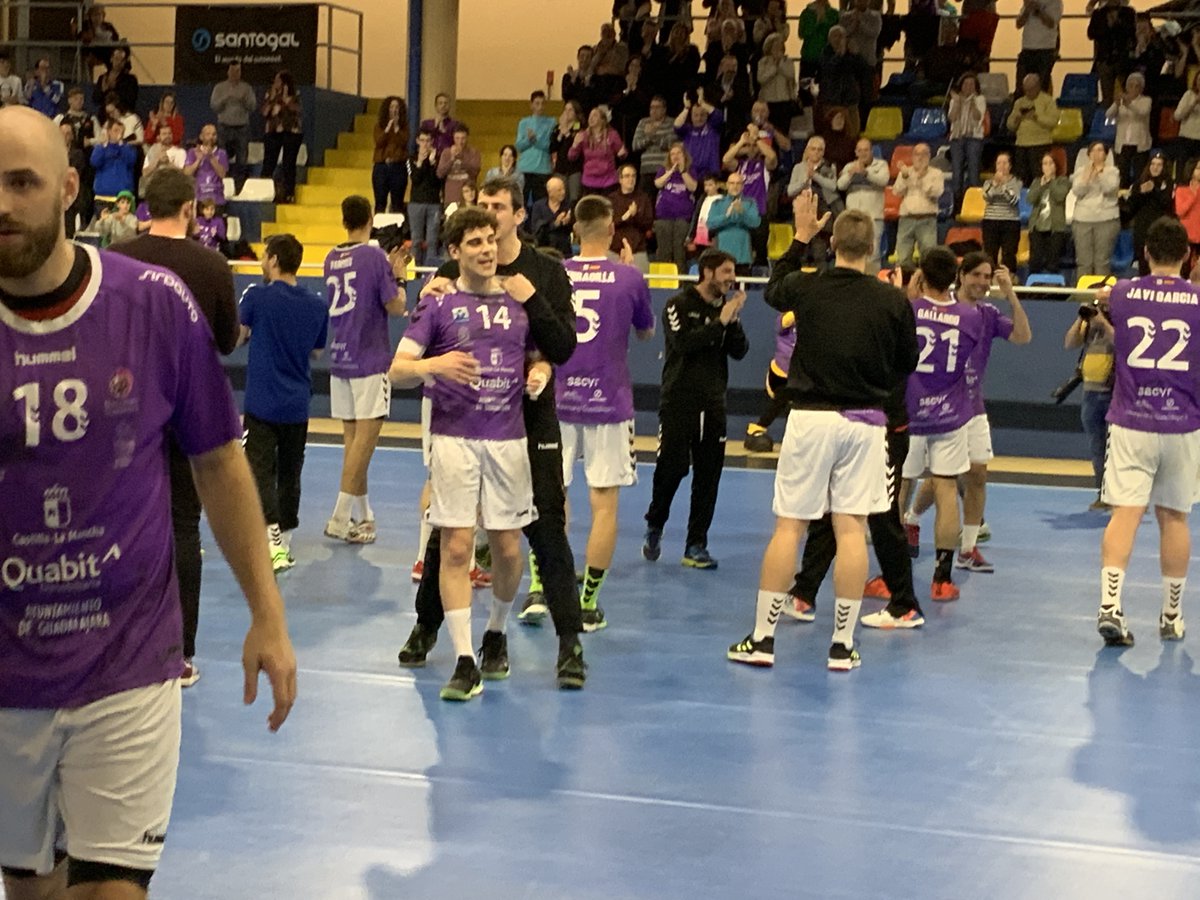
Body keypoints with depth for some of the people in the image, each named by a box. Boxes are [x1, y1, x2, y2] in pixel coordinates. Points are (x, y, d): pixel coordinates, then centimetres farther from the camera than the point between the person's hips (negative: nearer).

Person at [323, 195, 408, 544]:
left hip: (340, 358, 7)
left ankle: (363, 515, 19)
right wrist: (398, 276, 6)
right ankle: (340, 518, -9)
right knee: (365, 437, -5)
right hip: (370, 359, -7)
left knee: (352, 437, 12)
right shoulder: (375, 257, -11)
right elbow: (396, 308, -10)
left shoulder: (331, 259, 8)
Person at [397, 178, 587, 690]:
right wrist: (426, 302, -18)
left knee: (546, 528, -4)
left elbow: (564, 350, -10)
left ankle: (570, 643, 1)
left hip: (529, 421, -2)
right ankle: (427, 625, 28)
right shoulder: (454, 273, 2)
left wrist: (531, 299, -22)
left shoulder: (546, 274, -2)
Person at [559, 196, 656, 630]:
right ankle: (588, 603, 5)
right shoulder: (629, 278, -5)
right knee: (604, 506, 4)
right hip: (608, 403, -2)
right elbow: (646, 332, 13)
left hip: (558, 399, 2)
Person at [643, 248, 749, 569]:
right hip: (678, 401, -5)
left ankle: (696, 545, 9)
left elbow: (740, 352, 4)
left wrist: (734, 321, -11)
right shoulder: (679, 305, -4)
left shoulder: (726, 307, 11)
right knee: (671, 468, -6)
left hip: (713, 404, 5)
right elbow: (683, 343, -19)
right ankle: (654, 527, 19)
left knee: (708, 476, 3)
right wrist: (720, 321, -19)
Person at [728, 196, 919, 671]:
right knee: (851, 529, 2)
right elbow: (906, 364, 6)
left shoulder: (807, 287, -5)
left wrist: (801, 238, 26)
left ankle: (762, 637, 7)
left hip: (810, 417, 0)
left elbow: (772, 289, 20)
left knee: (789, 526, 4)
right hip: (865, 421, 0)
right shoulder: (893, 301, -5)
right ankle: (843, 644, 5)